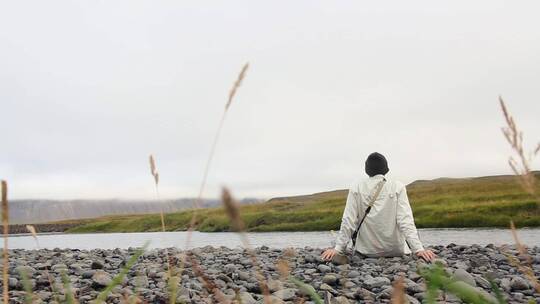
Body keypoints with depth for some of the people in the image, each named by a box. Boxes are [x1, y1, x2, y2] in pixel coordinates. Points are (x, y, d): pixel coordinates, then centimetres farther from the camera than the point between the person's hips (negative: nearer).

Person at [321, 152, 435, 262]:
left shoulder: (356, 189, -5)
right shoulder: (398, 187, -5)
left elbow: (348, 221, -8)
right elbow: (405, 220, -13)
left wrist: (338, 249, -5)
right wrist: (418, 249, -15)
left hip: (367, 251, 1)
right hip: (395, 251, 0)